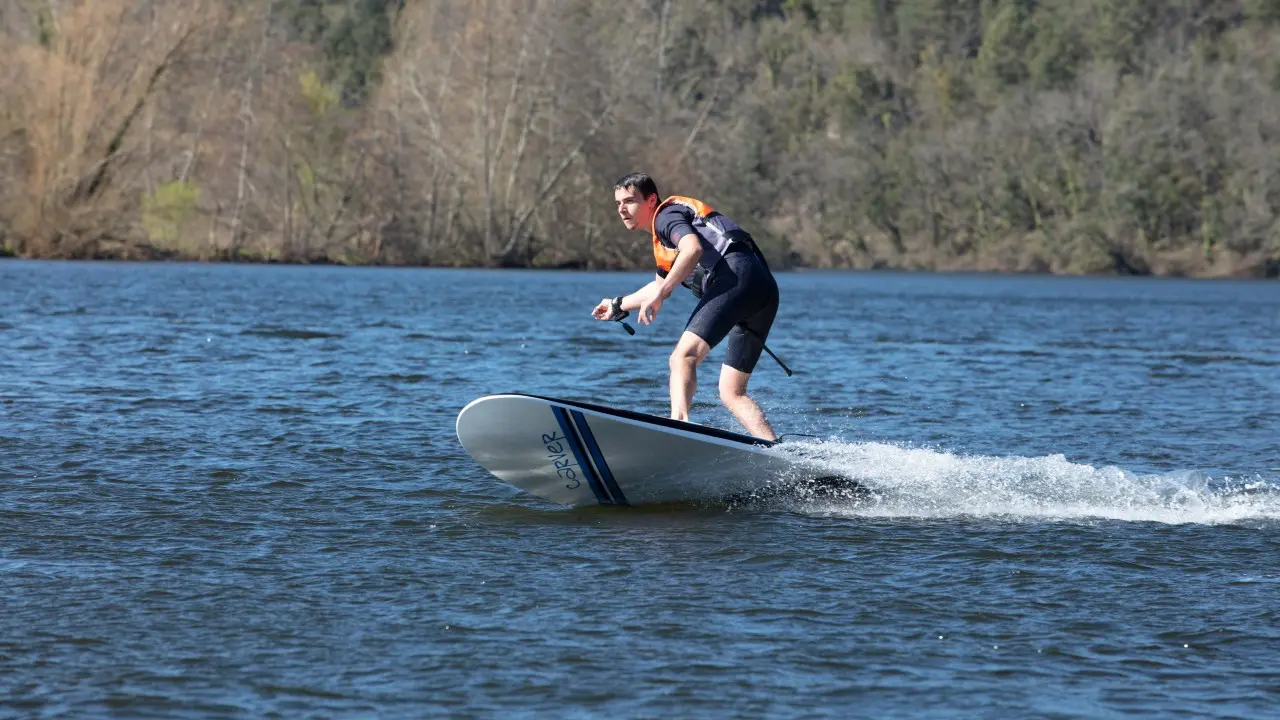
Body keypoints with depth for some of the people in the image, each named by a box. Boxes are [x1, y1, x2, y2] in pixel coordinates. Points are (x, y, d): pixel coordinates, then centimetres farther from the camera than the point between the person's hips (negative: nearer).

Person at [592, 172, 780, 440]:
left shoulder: (666, 215, 6)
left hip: (736, 274, -9)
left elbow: (693, 248, -15)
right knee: (731, 394, 10)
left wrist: (659, 294, -19)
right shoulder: (663, 242, 34)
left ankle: (679, 423, -46)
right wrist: (618, 305, 61)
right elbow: (661, 285, 52)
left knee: (684, 356, -24)